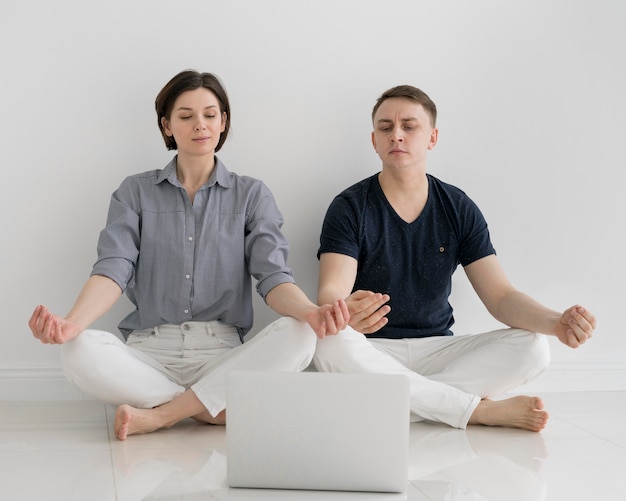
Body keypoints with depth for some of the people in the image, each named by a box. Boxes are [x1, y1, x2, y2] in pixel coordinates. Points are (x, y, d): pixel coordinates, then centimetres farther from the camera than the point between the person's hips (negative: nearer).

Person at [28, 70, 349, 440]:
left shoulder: (252, 195, 10)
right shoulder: (135, 192, 11)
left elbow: (272, 275, -2)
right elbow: (114, 270, -3)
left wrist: (311, 312, -27)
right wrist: (71, 323, -26)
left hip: (223, 354, 0)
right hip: (149, 352, 0)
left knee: (298, 335, -30)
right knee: (80, 351, -30)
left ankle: (159, 414, -23)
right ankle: (218, 408, -20)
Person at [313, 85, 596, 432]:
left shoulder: (459, 210, 4)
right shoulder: (349, 208, -5)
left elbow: (500, 296, -2)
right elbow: (330, 292, -18)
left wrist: (558, 322, -24)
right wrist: (343, 314, -45)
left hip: (436, 348, 3)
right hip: (370, 351, -2)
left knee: (532, 348, -20)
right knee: (329, 344, -37)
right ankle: (480, 410, -26)